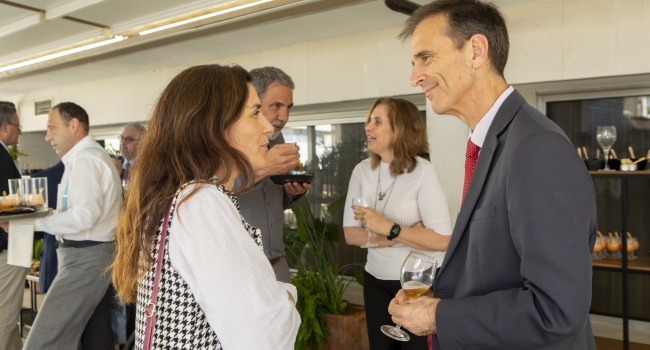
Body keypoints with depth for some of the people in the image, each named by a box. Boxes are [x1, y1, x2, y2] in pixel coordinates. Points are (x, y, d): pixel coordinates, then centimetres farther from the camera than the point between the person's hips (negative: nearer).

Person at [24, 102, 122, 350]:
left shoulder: (85, 160, -15)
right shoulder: (90, 156, 18)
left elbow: (83, 216, -25)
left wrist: (36, 222, -19)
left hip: (85, 257, -10)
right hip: (91, 254, 10)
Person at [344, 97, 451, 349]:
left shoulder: (422, 170, -16)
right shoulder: (362, 171, -2)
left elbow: (443, 240, -21)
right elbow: (351, 234, -5)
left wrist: (389, 228, -22)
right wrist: (405, 235, -17)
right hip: (376, 280, 4)